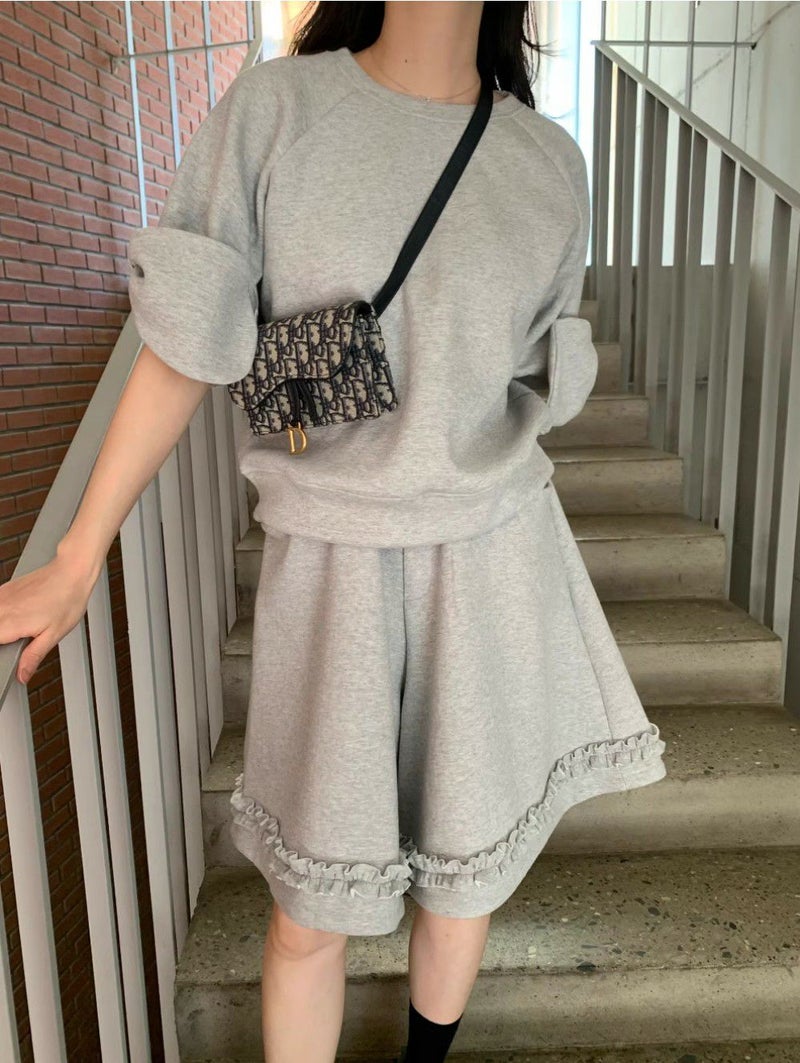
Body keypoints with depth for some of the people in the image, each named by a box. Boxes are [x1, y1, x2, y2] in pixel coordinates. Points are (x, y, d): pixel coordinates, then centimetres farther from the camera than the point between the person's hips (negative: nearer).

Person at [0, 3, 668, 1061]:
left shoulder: (552, 164, 3)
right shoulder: (275, 108, -4)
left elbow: (539, 386, 11)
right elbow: (182, 350, -5)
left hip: (493, 557, 3)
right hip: (330, 565, -2)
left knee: (464, 871, 19)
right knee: (312, 909, 11)